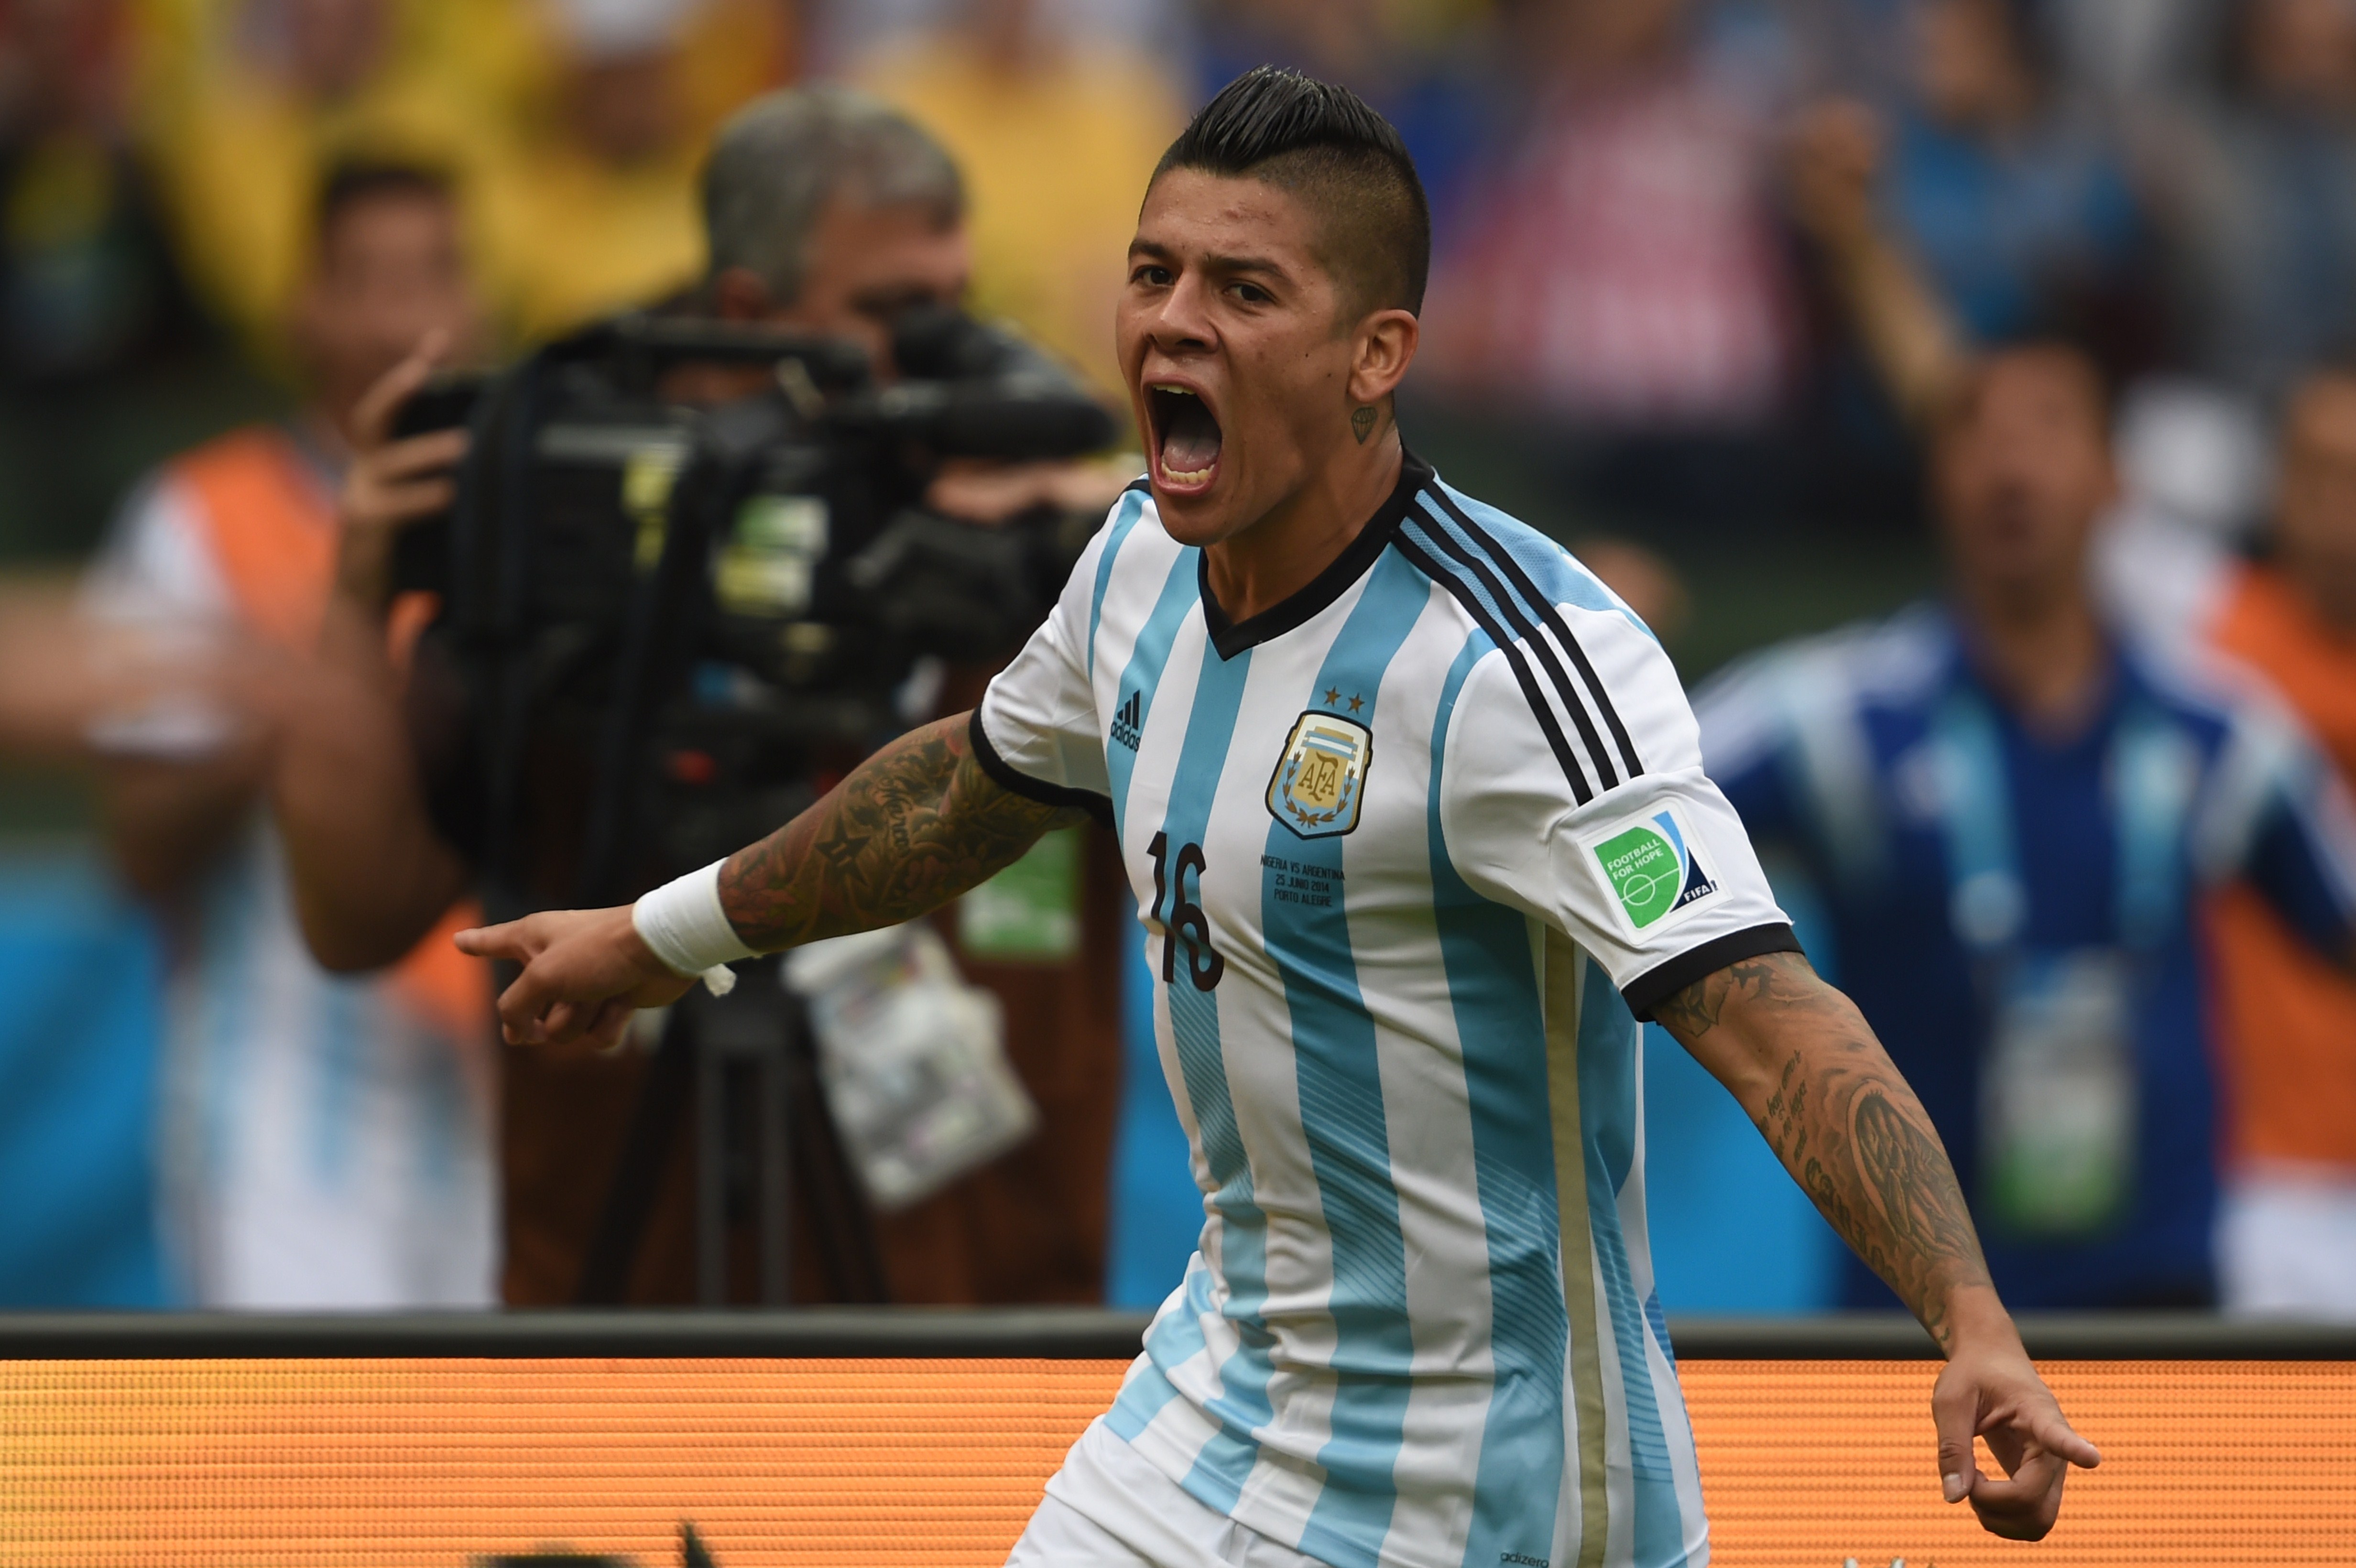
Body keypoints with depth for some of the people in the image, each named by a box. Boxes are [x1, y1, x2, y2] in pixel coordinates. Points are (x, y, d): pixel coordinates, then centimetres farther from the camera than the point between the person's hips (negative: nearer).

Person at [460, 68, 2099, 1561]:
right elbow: (980, 781, 23)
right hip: (1225, 1408, 8)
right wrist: (664, 935, 35)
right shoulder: (1148, 565, 1)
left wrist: (1975, 1327, -47)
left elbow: (1772, 1017, -33)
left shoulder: (1520, 663, -24)